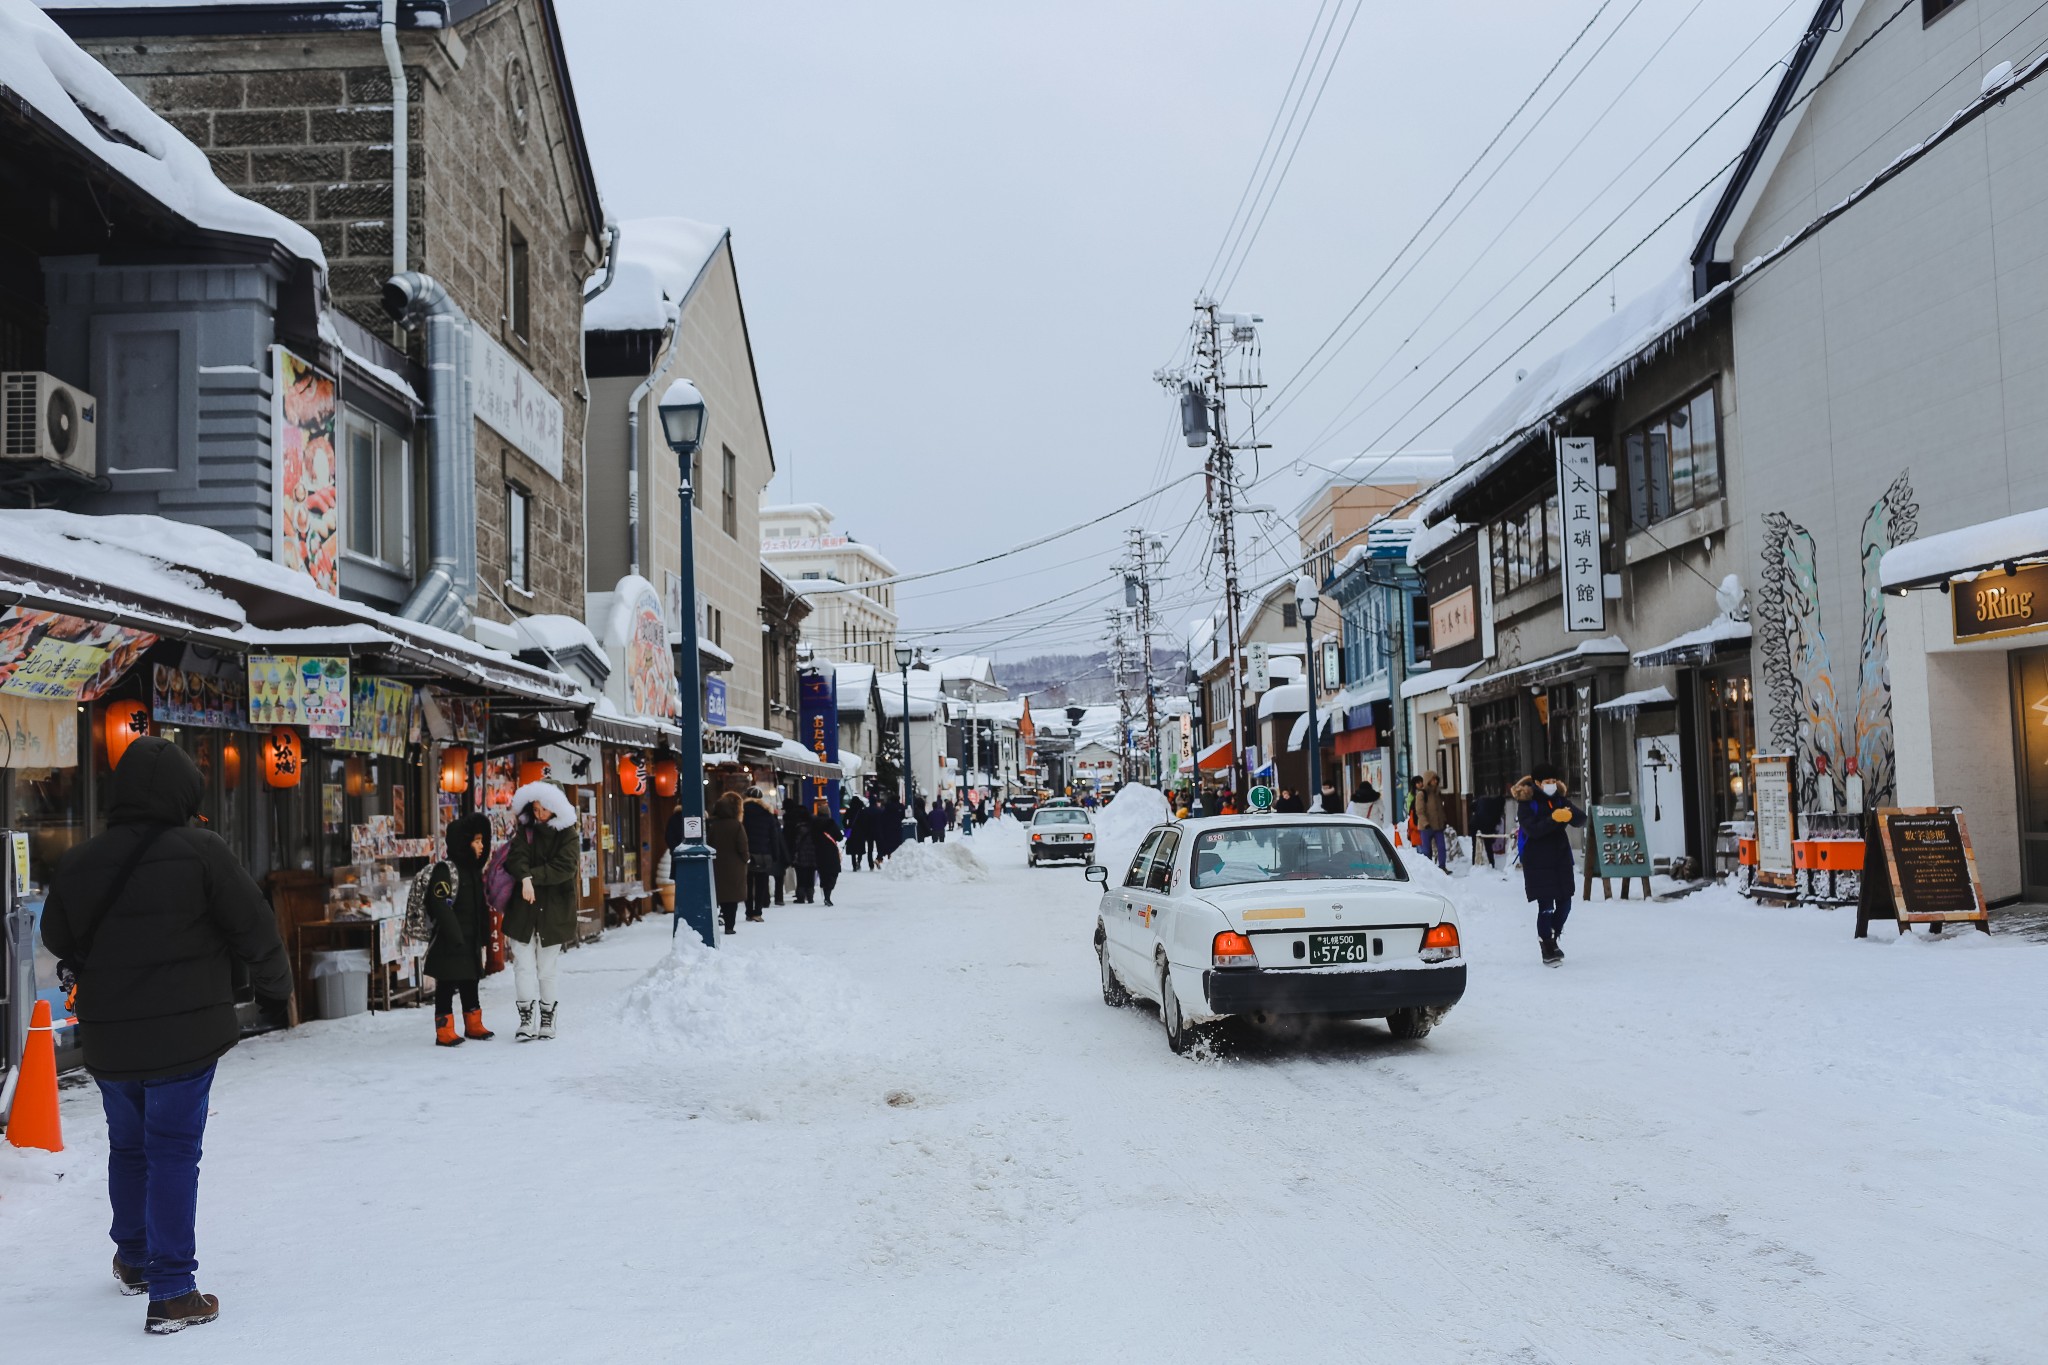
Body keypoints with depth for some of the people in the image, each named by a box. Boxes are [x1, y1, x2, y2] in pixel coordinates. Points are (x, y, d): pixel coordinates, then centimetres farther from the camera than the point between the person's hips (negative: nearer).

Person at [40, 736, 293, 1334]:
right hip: (183, 1032, -5)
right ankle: (172, 1293, -3)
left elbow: (58, 939, 15)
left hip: (108, 1039, 5)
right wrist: (276, 990, 7)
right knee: (173, 1153, -1)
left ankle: (134, 1260, 40)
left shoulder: (78, 863, 1)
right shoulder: (199, 851, -13)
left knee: (128, 1146, 22)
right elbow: (254, 927, -10)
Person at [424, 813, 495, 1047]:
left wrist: (483, 937, 16)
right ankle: (445, 1031, 3)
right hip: (449, 944, -8)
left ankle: (473, 1025, 27)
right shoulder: (445, 869, -12)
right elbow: (441, 907, -20)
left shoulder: (475, 870, 15)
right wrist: (456, 937, -23)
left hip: (471, 942, 8)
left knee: (471, 984, 16)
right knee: (446, 986, -3)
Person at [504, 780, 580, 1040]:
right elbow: (516, 858, -8)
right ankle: (526, 1019, -2)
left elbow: (565, 867, -13)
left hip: (554, 911, -2)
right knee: (523, 964, -4)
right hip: (523, 909, 2)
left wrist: (532, 876, -17)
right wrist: (526, 878, -27)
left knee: (547, 969, 5)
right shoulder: (525, 831, 8)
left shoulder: (567, 834, 1)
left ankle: (547, 1018, 18)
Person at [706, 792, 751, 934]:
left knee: (721, 895, 13)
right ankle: (730, 925, 0)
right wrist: (746, 858, 5)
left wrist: (713, 858, 13)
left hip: (717, 866, 4)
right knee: (733, 896, 2)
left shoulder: (713, 825, 1)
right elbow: (742, 847, -12)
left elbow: (709, 844, 2)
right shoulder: (737, 825, -12)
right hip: (734, 867, -4)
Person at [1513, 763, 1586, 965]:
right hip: (1538, 862, -5)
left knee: (1564, 902, 7)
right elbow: (1532, 829, -19)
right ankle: (1547, 949, 4)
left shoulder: (1560, 798, 8)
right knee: (1546, 905, -6)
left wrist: (1570, 814, -23)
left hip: (1560, 859, 5)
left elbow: (1581, 818, -1)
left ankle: (1551, 937, 30)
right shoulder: (1527, 803, -7)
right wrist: (1553, 819, -30)